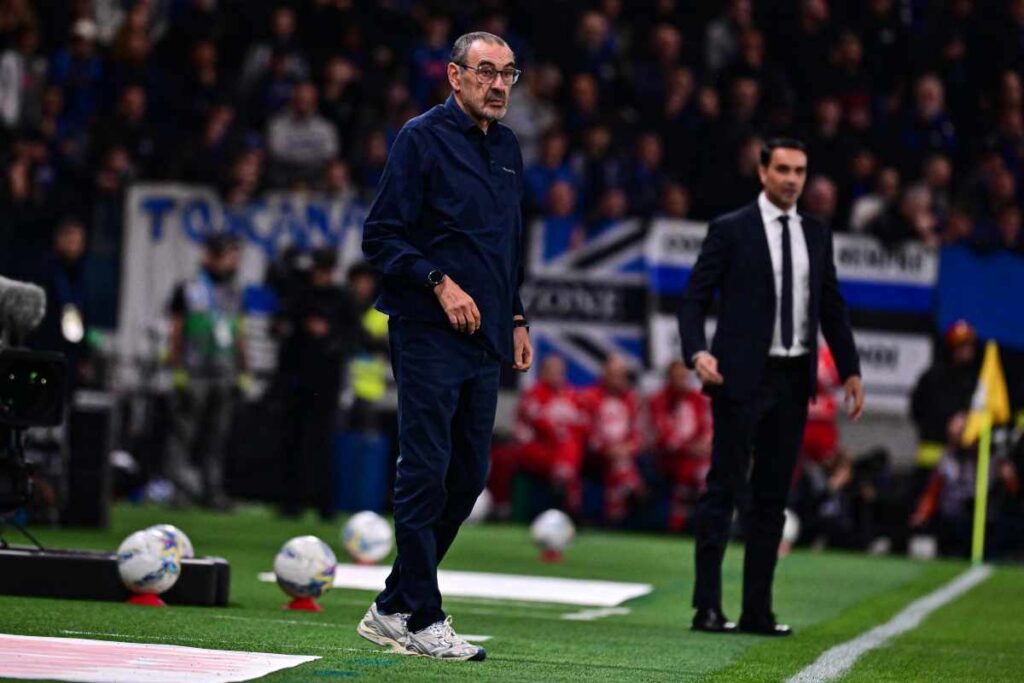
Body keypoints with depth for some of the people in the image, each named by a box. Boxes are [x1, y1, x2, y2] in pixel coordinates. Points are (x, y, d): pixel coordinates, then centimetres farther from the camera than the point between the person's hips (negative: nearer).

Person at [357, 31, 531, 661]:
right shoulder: (423, 138, -6)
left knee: (468, 476, 8)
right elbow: (381, 236, -10)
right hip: (429, 336, -8)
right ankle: (422, 620, -2)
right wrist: (440, 283, -19)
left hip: (486, 341, 8)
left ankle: (394, 608, 17)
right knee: (426, 473, -7)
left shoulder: (507, 149, 16)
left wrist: (516, 317, 18)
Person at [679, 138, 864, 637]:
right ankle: (707, 607, -4)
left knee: (772, 496, 8)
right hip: (742, 376, -5)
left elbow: (832, 308, 18)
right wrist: (697, 352, -21)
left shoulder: (817, 235, 13)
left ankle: (757, 610, 12)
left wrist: (850, 370, 10)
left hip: (794, 380, 5)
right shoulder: (730, 230, -2)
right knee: (724, 489, -5)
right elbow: (694, 299, -5)